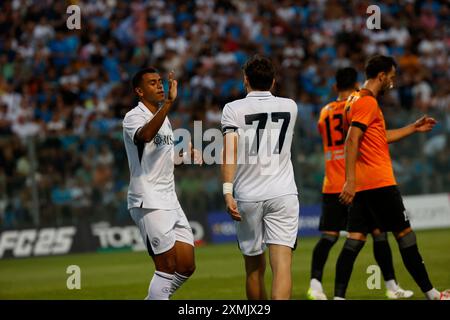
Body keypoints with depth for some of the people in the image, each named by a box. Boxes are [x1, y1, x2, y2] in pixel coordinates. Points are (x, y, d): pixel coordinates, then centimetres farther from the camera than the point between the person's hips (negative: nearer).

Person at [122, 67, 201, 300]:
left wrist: (186, 154, 9)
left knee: (186, 267, 7)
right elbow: (146, 135, -36)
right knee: (167, 267, -8)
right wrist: (169, 102, -44)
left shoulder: (163, 116, 16)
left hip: (170, 200, 8)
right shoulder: (134, 117, -11)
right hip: (149, 203, -8)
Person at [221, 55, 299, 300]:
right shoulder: (290, 107, 9)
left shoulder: (233, 109, 0)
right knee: (282, 265, -11)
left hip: (247, 197, 0)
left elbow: (230, 148, -14)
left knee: (254, 267, 14)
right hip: (283, 194, 0)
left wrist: (228, 192, -18)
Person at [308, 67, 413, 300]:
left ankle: (315, 284, -15)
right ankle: (391, 286, 10)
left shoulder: (325, 112, 12)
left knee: (329, 236, 1)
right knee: (378, 232, 6)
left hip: (332, 186, 4)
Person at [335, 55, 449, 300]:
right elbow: (352, 141, -22)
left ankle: (338, 296, -6)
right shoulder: (368, 102, -12)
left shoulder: (356, 100, 19)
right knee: (405, 235, 0)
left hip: (361, 186, 9)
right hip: (379, 183, -9)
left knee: (355, 239, 3)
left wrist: (414, 128, 32)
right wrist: (350, 181, -28)